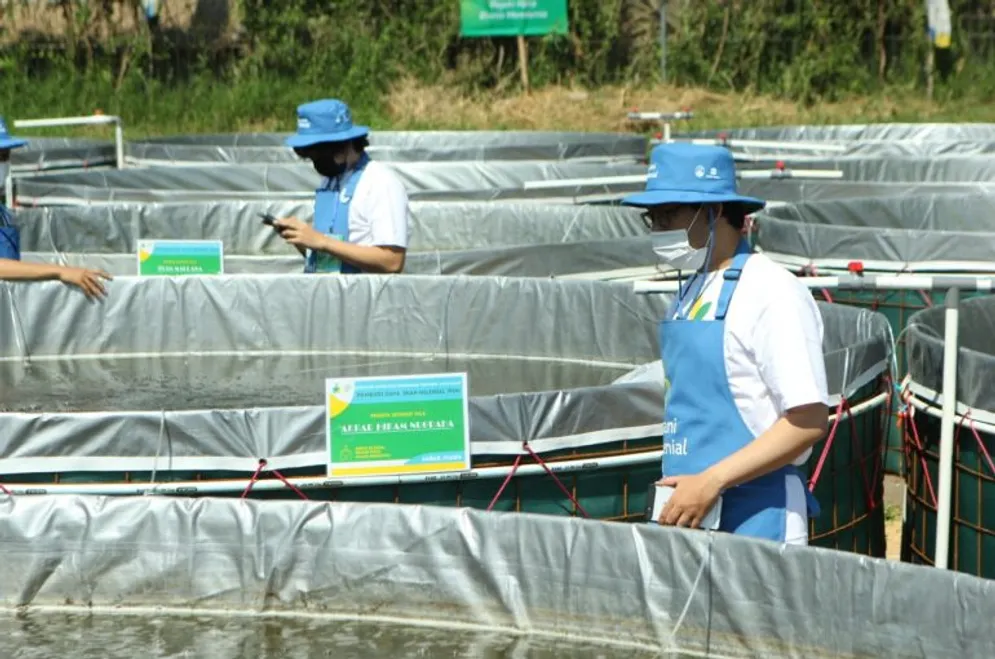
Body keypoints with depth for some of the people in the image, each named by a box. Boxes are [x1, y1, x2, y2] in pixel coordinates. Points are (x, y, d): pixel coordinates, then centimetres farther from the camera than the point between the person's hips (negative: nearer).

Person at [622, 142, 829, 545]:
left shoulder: (772, 293, -10)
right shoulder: (687, 295, 15)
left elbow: (809, 420, -15)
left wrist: (711, 481, -18)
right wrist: (676, 493, 10)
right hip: (690, 515, 7)